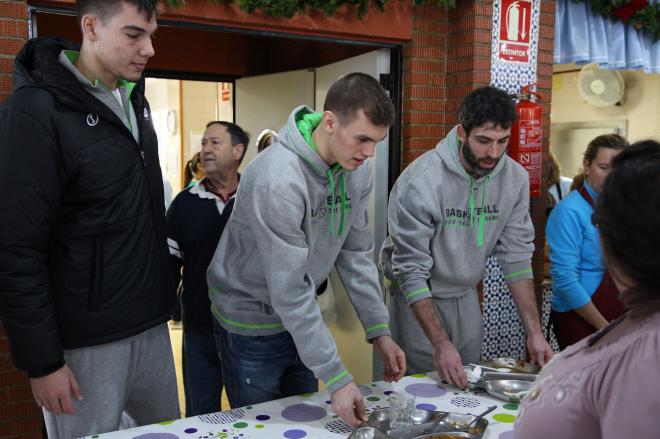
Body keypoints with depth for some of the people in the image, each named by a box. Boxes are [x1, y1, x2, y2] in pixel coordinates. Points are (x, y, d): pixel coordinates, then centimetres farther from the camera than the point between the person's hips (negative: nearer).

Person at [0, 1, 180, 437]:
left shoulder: (134, 99, 7)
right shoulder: (35, 110, -16)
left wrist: (165, 283, 15)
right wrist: (42, 361, -16)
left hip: (151, 324, 7)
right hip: (86, 339, -7)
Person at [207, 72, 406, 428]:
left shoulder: (357, 170, -9)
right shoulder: (278, 181, -32)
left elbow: (356, 254, -1)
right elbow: (290, 291, -30)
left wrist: (379, 331, -6)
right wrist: (337, 379, -27)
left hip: (300, 318, 7)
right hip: (251, 322, -6)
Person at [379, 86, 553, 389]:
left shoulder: (515, 178, -10)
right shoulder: (420, 181, -26)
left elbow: (516, 257, -4)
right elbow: (411, 270, -24)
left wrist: (534, 332, -9)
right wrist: (441, 344, -28)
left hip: (466, 297, 5)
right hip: (417, 297, -5)